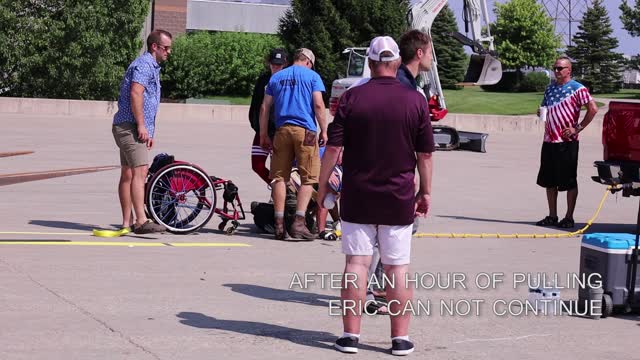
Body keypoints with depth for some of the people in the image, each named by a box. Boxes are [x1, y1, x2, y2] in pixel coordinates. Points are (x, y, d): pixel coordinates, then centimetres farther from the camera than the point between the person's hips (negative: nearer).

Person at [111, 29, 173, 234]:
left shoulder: (152, 67, 23)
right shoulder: (144, 64, -11)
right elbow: (136, 94, -23)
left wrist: (149, 132, 26)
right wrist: (141, 126, -23)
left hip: (131, 128, 11)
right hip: (130, 126, -11)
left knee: (128, 174, 9)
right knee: (140, 171, -18)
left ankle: (127, 222, 11)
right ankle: (141, 221, -24)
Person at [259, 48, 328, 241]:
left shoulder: (276, 77, 16)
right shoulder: (312, 76, 5)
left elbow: (264, 107, 13)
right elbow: (318, 105, -6)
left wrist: (263, 135, 17)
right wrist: (324, 131, 0)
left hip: (282, 130, 4)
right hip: (305, 131, -3)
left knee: (279, 177, 7)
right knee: (308, 178, 1)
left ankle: (279, 224, 4)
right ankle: (299, 223, -9)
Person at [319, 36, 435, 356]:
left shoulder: (351, 98, -5)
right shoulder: (415, 100, -3)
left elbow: (333, 148, -5)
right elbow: (425, 153, 1)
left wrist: (322, 186, 6)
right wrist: (425, 191, 12)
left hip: (357, 197, 0)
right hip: (399, 199, 1)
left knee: (356, 263, 3)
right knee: (398, 267, 6)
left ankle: (350, 335, 4)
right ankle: (400, 339, 9)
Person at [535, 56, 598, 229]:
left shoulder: (577, 89, -7)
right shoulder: (550, 88, 15)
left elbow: (593, 109, -14)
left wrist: (578, 128, -14)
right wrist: (541, 113, 2)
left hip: (567, 142, -7)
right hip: (549, 141, 7)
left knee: (569, 181, -1)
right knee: (549, 181, 9)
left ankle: (569, 218, 5)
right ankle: (552, 216, 17)